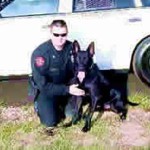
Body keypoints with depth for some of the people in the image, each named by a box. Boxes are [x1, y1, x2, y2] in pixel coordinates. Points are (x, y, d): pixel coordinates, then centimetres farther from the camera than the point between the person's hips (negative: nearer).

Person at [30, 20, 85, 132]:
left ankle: (61, 102, 14)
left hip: (66, 85, 4)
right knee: (50, 122, -16)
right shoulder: (40, 53, -28)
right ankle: (39, 105, 13)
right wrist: (67, 90, -33)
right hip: (46, 90, -4)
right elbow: (43, 85, -28)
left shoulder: (71, 47, -14)